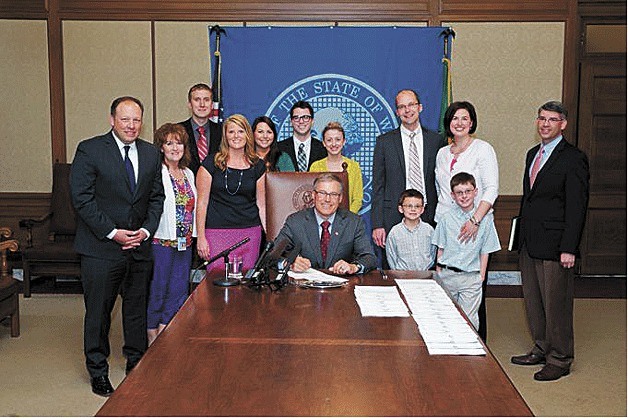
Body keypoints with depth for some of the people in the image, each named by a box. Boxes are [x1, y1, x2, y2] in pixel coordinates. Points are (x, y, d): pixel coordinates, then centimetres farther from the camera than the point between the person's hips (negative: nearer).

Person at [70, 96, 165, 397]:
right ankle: (98, 372, 21)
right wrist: (113, 233, -15)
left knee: (137, 308, 14)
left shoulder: (151, 154, 8)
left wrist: (146, 230, -4)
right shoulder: (89, 150, -7)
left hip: (140, 247, 4)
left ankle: (136, 365, 30)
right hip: (100, 248, -4)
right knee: (98, 312, 5)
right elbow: (81, 197, -11)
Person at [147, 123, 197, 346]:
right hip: (161, 240, -6)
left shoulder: (188, 174, 13)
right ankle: (152, 333, 16)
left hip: (184, 242, 7)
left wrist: (192, 236, 14)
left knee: (179, 288, 8)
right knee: (157, 288, 1)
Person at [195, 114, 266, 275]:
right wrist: (201, 237, -4)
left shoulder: (257, 166, 9)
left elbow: (261, 204, 11)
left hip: (250, 232, 2)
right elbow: (202, 202, 1)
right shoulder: (212, 163, 1)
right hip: (217, 232, -2)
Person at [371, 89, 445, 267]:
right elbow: (378, 186, 3)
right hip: (394, 217, -1)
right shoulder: (384, 141, 5)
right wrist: (377, 224, -3)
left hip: (429, 217, 1)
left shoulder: (436, 140, 8)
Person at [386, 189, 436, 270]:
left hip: (425, 272, 1)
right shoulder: (394, 232, 1)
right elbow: (391, 258, 6)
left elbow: (433, 253, 13)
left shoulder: (429, 229, 6)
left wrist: (425, 269, 3)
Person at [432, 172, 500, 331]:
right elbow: (441, 248, 6)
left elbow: (485, 251, 3)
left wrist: (481, 275, 0)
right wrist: (438, 272, 4)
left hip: (471, 277, -1)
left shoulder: (485, 220, -1)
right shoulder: (447, 219, 1)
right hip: (447, 275, 2)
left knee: (469, 319, -1)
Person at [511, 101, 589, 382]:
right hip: (529, 243, 8)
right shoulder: (533, 154, 15)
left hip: (554, 246, -8)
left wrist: (568, 248, -18)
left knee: (556, 303, 1)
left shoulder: (573, 159, -9)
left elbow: (577, 207, -13)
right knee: (533, 301, 15)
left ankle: (560, 359, 14)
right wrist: (521, 235, 15)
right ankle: (541, 350, 29)